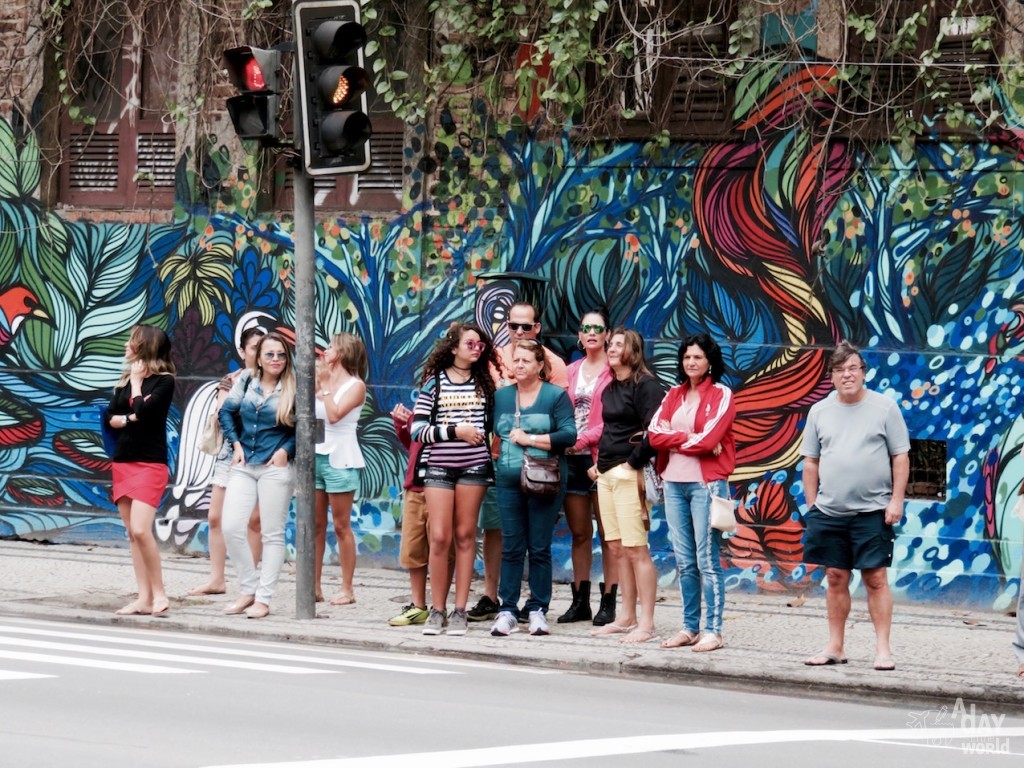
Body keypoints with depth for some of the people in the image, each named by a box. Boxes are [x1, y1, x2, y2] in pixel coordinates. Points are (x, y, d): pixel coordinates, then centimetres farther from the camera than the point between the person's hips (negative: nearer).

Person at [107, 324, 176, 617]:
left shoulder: (164, 381, -5)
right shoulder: (124, 380, 13)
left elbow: (143, 411, -19)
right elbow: (110, 418, 5)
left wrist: (136, 382, -6)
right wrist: (130, 419, -13)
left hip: (150, 464, -7)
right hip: (122, 462, 7)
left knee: (140, 530, -18)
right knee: (132, 534, 4)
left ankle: (159, 593, -8)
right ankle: (144, 598, 5)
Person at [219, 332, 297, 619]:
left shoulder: (292, 390, -2)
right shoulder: (245, 382, 7)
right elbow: (227, 412, 16)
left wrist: (286, 449, -11)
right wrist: (236, 443, 6)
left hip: (276, 467, -4)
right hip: (244, 466, 4)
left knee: (272, 534, 0)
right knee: (231, 528, -5)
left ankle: (263, 599, 5)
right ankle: (248, 590, 10)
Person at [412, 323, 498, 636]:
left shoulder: (484, 383, 9)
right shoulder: (434, 383, 1)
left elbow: (491, 422, 18)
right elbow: (417, 430, -5)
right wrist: (455, 430, -12)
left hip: (474, 466, 2)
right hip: (439, 466, -2)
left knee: (465, 535, 2)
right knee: (439, 537, -5)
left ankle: (460, 611, 6)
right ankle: (437, 610, 4)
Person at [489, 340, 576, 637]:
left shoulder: (556, 396, 1)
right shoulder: (501, 396, 14)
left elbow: (569, 434, -9)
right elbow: (494, 433, 16)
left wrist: (530, 439, -10)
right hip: (508, 480, 3)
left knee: (540, 548, 0)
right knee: (511, 548, 2)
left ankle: (538, 610, 7)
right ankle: (508, 610, 4)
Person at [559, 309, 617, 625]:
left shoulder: (614, 371, -1)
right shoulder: (570, 372, 17)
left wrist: (585, 439, -16)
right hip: (573, 457, 6)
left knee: (607, 532, -4)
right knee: (579, 532, 8)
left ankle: (608, 603, -2)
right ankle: (580, 601, 12)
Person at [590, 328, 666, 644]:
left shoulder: (645, 385, -9)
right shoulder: (610, 389, 17)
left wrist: (633, 463, -15)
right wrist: (599, 463, 14)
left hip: (629, 474, -9)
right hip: (606, 473, 9)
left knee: (635, 549, -10)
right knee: (616, 549, 9)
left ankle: (646, 624, -10)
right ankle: (627, 618, 14)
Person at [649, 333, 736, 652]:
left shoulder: (721, 395, -1)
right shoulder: (673, 395, 15)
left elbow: (708, 440, -13)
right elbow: (655, 434, 1)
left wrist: (674, 440, -1)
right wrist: (691, 440, -9)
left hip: (706, 483, -5)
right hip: (674, 483, 6)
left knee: (707, 560, -6)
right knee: (684, 562, 8)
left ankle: (712, 631, -4)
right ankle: (690, 628, 14)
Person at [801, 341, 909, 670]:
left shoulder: (884, 407, 1)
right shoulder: (820, 411, 10)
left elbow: (901, 456, 0)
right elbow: (811, 462, 14)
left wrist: (896, 500, -7)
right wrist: (811, 504, 8)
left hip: (872, 511, -3)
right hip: (829, 512, 3)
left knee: (876, 578, -4)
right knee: (836, 578, 7)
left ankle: (882, 649, -2)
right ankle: (835, 647, 14)